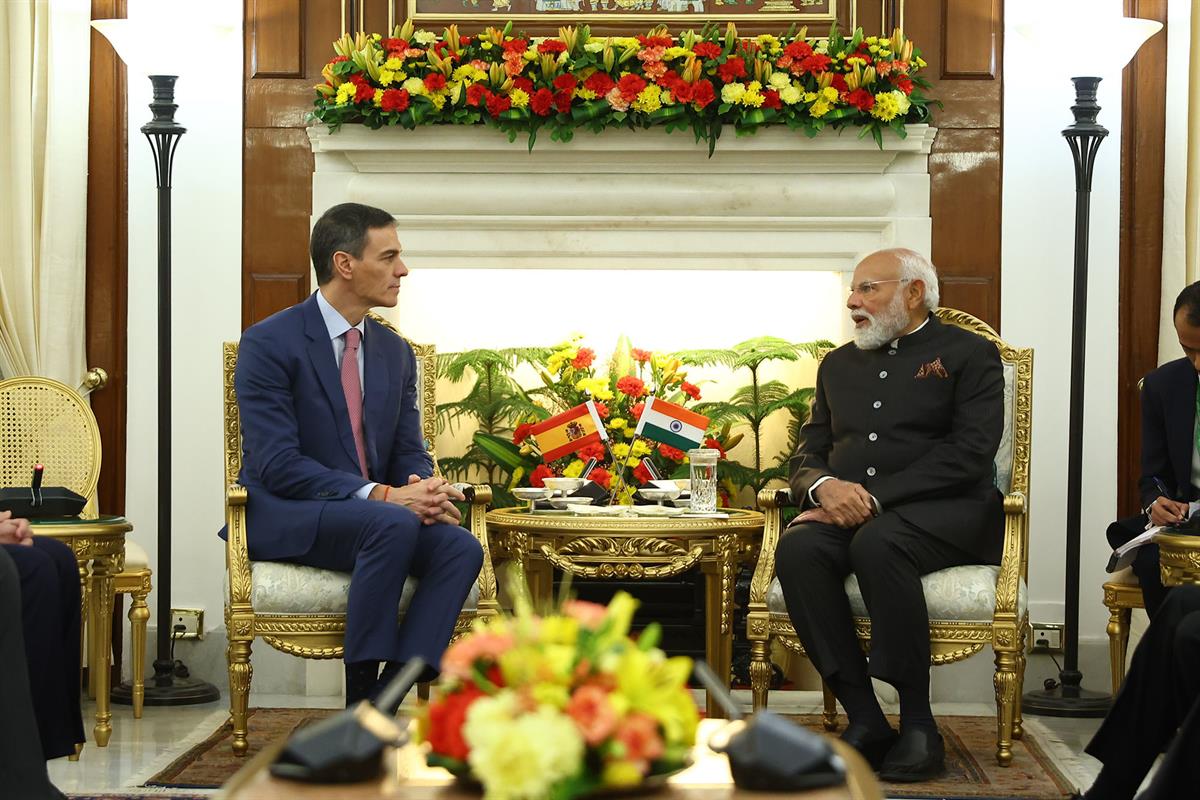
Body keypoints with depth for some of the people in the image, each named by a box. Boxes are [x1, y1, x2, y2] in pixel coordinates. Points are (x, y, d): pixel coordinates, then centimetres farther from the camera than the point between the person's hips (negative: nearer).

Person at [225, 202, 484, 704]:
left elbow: (409, 452, 12)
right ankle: (360, 695, -27)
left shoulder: (395, 353, 13)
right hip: (286, 520, -6)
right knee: (393, 525, -35)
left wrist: (425, 490, -14)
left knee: (461, 547, -24)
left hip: (373, 514, 6)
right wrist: (381, 495, -26)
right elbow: (277, 464, -17)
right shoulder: (268, 343, -9)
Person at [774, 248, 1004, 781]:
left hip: (942, 512, -5)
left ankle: (917, 722, -28)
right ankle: (863, 718, -27)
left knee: (877, 543, -38)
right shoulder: (839, 364, 25)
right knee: (798, 548, -30)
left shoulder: (969, 354, 7)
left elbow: (970, 453, -7)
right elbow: (806, 455, 20)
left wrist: (874, 496, -16)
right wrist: (824, 485, -7)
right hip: (846, 511, 5)